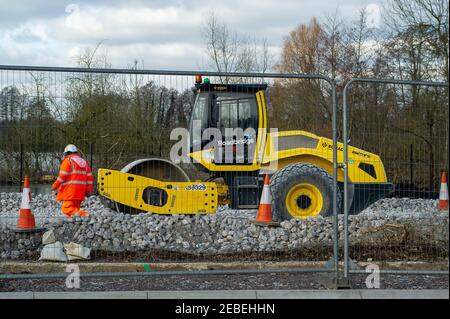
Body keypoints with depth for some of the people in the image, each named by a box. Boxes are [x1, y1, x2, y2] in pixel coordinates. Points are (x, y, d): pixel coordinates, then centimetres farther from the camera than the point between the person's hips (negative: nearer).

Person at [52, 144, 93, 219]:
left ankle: (83, 214, -32)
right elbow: (89, 177, 16)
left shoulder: (67, 161, -3)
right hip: (80, 192, 8)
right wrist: (88, 190, 19)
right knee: (75, 208, 15)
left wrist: (55, 186, 0)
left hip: (70, 191, -8)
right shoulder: (84, 162, 19)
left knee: (67, 209, -12)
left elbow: (62, 176, -10)